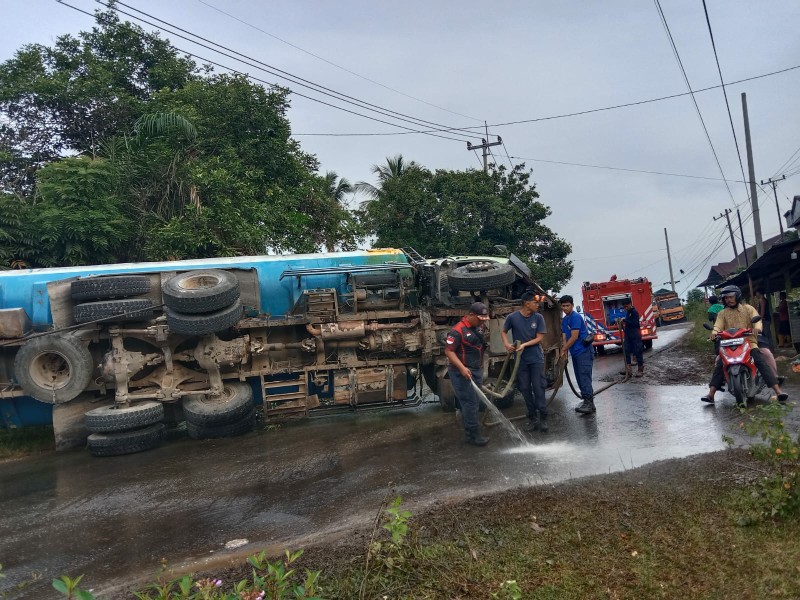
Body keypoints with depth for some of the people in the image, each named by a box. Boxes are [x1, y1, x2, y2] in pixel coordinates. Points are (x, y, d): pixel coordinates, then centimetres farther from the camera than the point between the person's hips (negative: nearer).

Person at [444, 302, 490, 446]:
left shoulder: (478, 327, 8)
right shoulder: (458, 331, -19)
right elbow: (448, 351, -20)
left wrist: (481, 366, 23)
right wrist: (462, 368, -29)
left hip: (477, 370, 9)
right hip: (462, 372, -9)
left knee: (475, 402, 13)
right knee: (470, 403, -6)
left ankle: (469, 428, 25)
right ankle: (473, 435, 1)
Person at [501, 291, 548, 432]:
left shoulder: (538, 318, -6)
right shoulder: (512, 317, -7)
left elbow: (539, 338, -6)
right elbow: (503, 332, 8)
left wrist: (524, 345, -18)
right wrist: (506, 344, -10)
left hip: (536, 358, -1)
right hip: (520, 359, 1)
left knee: (538, 388, -3)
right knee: (525, 389, 6)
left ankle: (543, 418, 4)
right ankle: (532, 418, 17)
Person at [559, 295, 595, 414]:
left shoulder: (576, 317, -12)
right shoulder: (564, 320, 15)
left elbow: (574, 337, -17)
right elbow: (564, 337, 14)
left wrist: (563, 350, -10)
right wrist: (564, 352, 2)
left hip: (584, 351, -9)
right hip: (575, 353, 9)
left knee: (584, 377, -14)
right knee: (580, 378, 11)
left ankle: (589, 404, -16)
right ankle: (586, 401, 17)